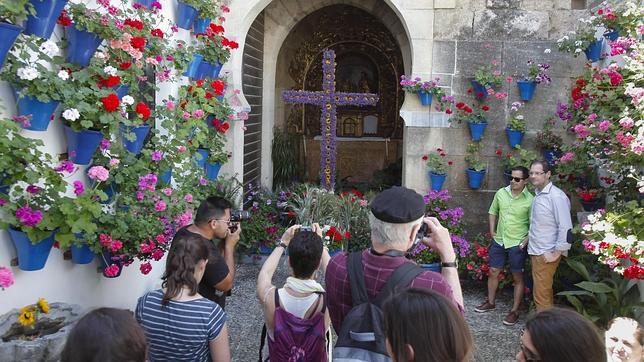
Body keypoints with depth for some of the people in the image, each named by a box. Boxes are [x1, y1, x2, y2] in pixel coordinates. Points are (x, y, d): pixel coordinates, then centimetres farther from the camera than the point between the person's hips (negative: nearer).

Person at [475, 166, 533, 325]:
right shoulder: (501, 193, -1)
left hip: (517, 244, -5)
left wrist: (525, 241, -15)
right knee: (493, 272, 15)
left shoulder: (530, 200, -13)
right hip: (499, 240, 5)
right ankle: (490, 302, 34)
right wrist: (492, 231, 7)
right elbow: (493, 212, 14)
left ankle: (515, 311, 18)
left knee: (517, 278, 7)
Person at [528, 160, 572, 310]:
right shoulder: (538, 195, 10)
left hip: (546, 255, -9)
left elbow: (565, 227, -19)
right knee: (544, 292, 18)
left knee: (541, 295, -5)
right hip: (536, 252, 9)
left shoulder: (556, 196, -17)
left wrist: (557, 252, -17)